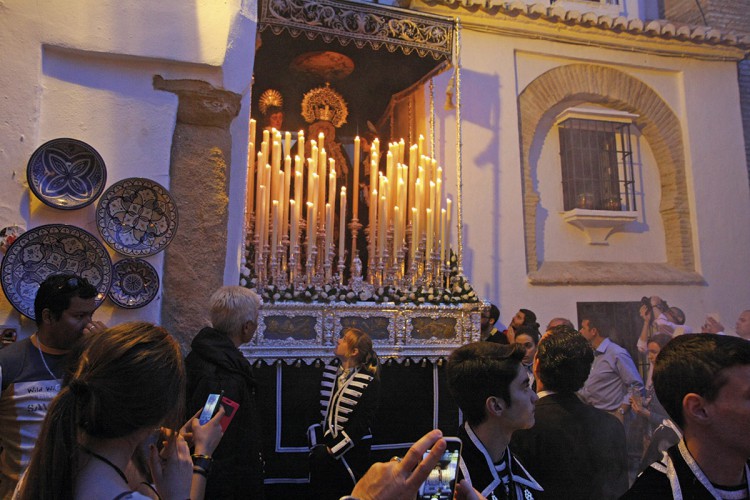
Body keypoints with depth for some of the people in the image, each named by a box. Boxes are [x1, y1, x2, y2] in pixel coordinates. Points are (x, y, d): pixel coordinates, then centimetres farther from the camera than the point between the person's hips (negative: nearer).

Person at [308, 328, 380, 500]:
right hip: (322, 449, 5)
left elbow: (362, 422, -15)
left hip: (351, 453, -5)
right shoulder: (329, 370, 4)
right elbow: (316, 407, 4)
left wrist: (334, 448, -13)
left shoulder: (369, 382, -12)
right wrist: (316, 443, -3)